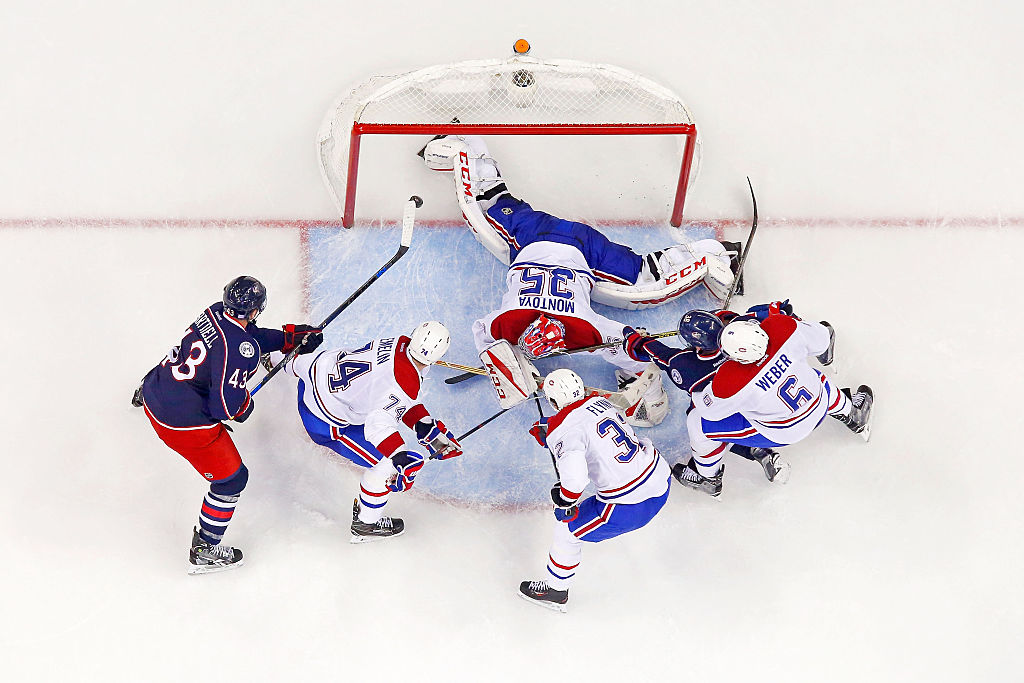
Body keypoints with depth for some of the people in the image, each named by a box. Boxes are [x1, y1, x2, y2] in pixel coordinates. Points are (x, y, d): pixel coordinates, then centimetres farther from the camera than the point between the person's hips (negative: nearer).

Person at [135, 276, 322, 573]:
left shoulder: (215, 312, -3)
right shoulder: (240, 350, -27)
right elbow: (225, 407, -26)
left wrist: (290, 337, 11)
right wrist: (245, 406, -4)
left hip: (155, 394, 8)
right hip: (184, 422, -8)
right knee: (232, 478, 8)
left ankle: (144, 392, 80)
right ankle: (205, 550, 21)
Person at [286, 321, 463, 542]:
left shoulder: (399, 342, -8)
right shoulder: (405, 385, -31)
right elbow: (379, 423, -40)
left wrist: (423, 424, -3)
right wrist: (400, 457, -47)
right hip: (325, 423, -7)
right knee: (386, 464, -2)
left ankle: (291, 361, 74)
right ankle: (366, 524, 17)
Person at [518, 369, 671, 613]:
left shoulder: (562, 430, -17)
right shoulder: (599, 401, 4)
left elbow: (574, 478, -28)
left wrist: (564, 502, -8)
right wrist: (549, 431, 20)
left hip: (628, 507, -7)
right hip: (660, 476, 7)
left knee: (567, 528, 12)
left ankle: (555, 589, 29)